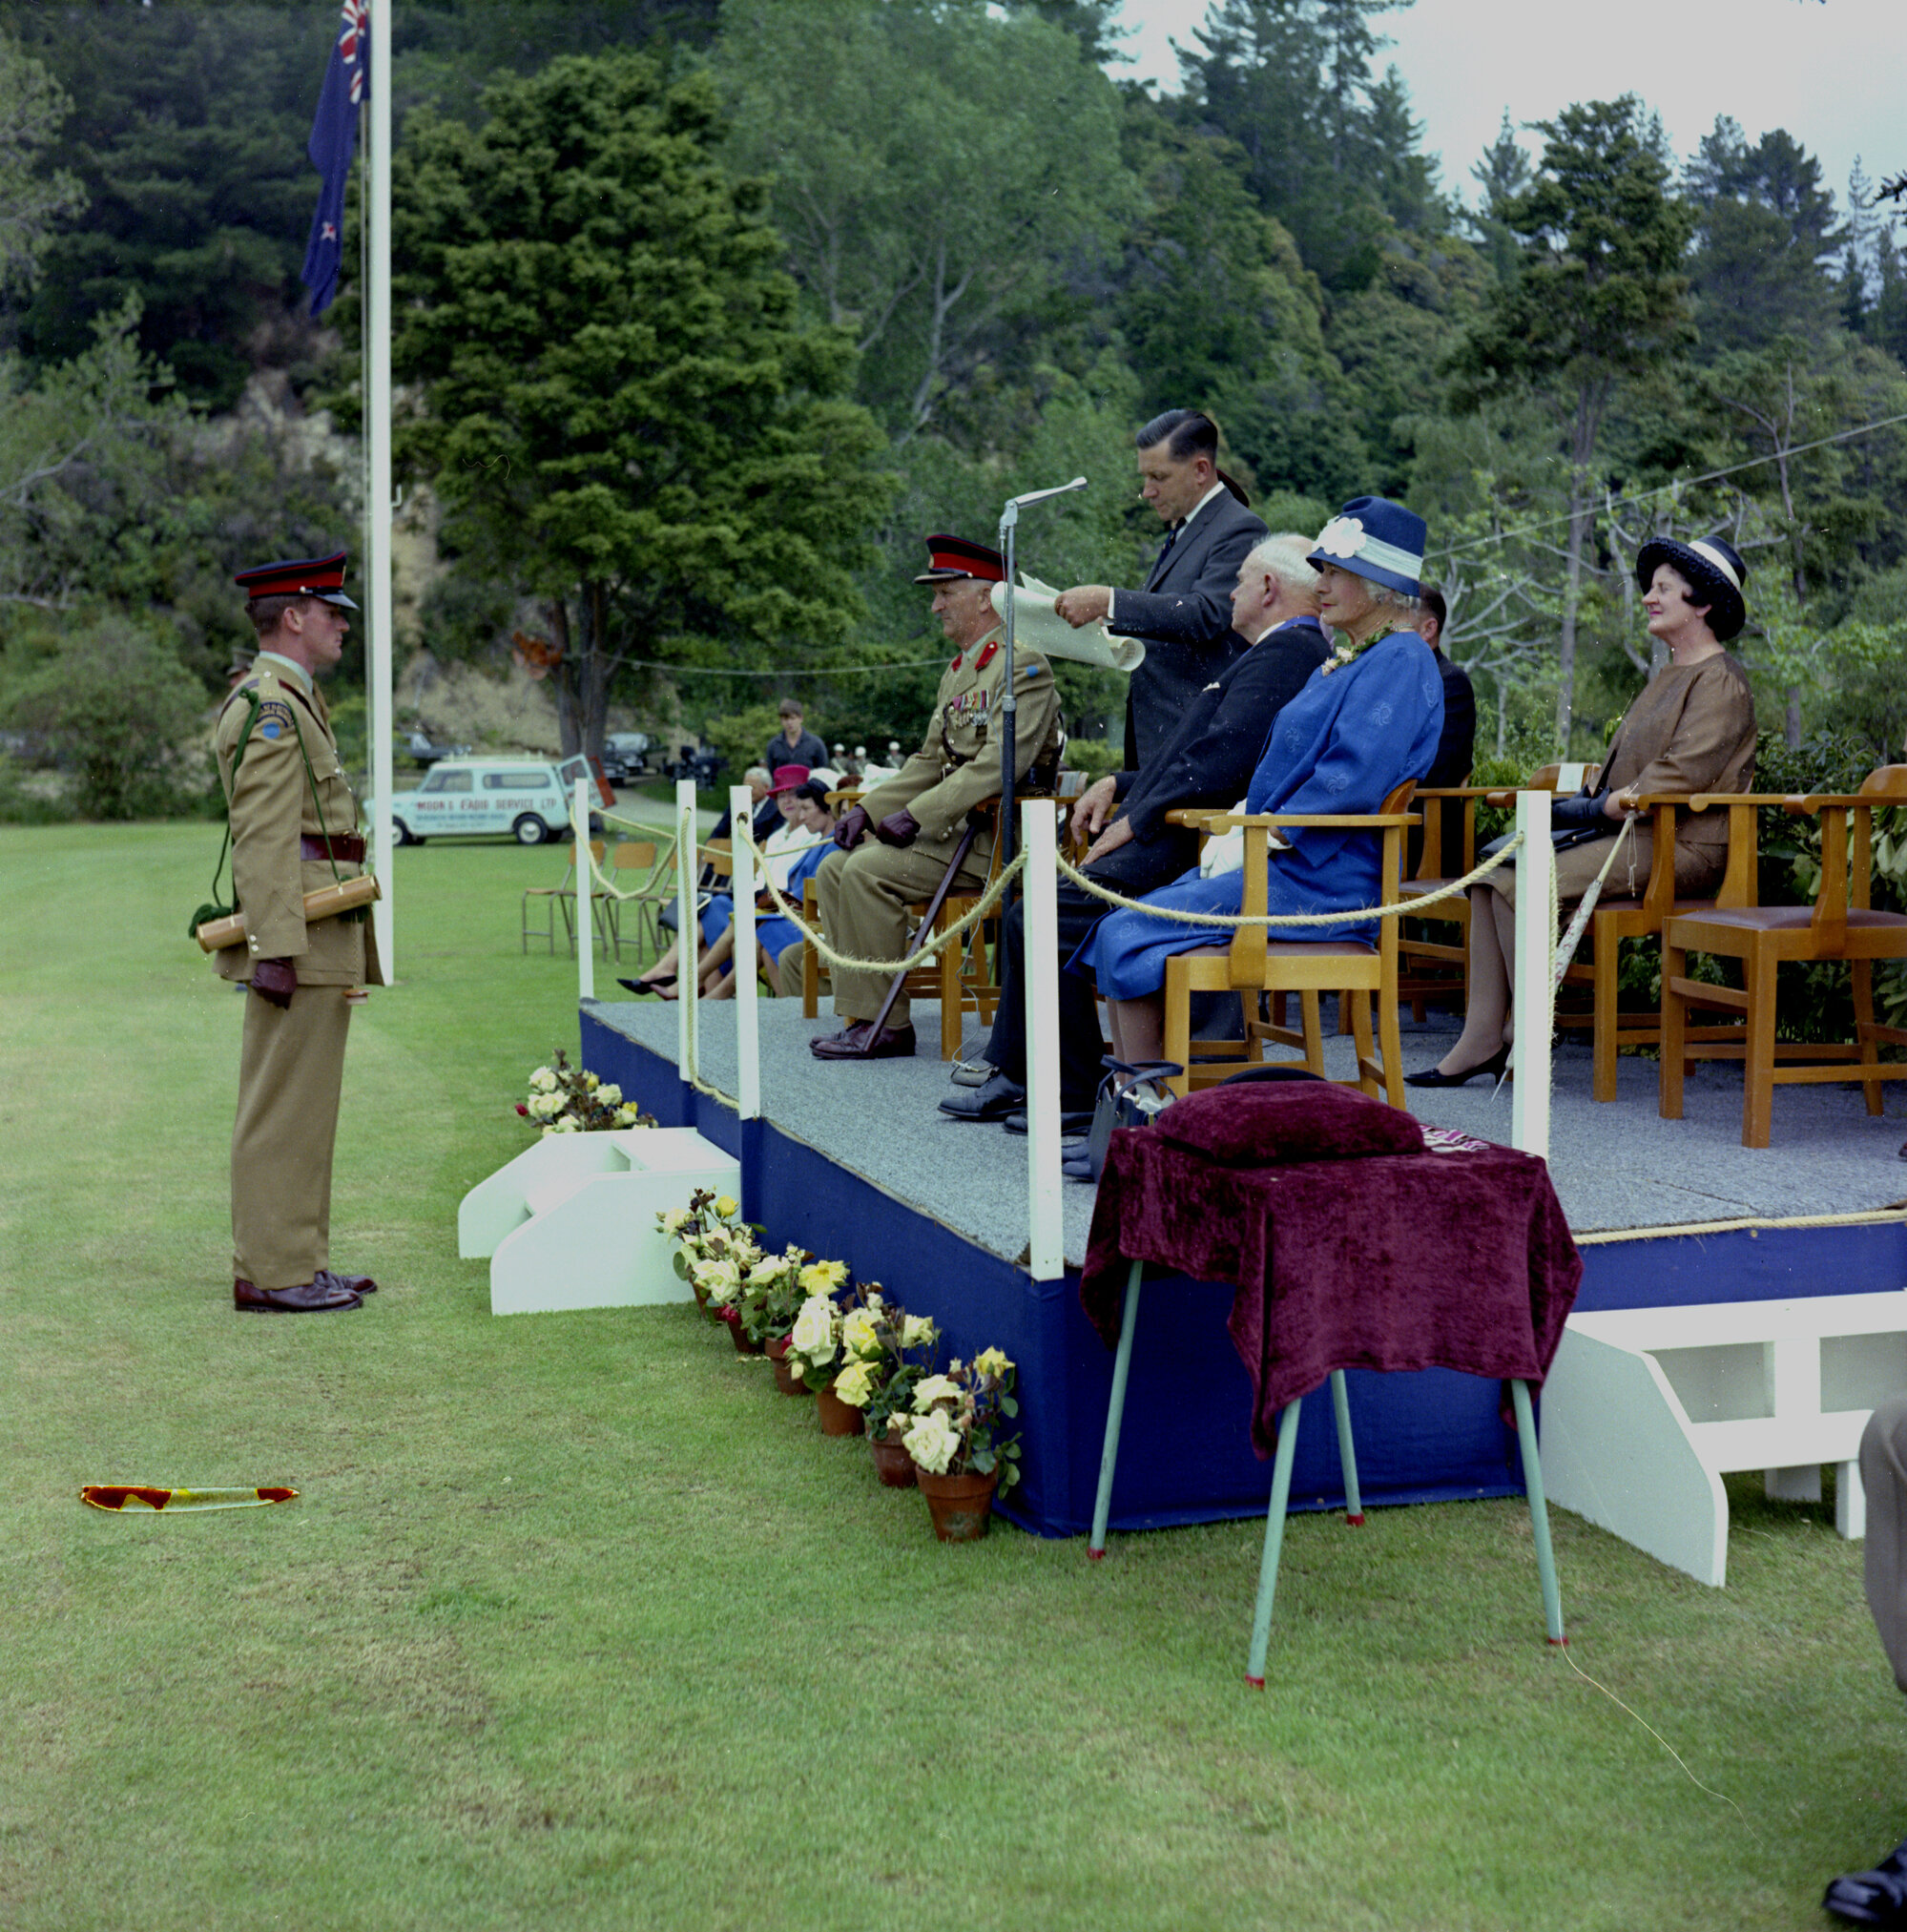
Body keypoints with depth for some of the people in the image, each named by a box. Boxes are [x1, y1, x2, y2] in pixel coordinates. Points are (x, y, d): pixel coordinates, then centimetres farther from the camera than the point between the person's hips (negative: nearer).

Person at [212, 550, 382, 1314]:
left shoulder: (290, 701, 21)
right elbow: (264, 838, -20)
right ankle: (269, 1273, -2)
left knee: (304, 1105, 13)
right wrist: (275, 950, -25)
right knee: (284, 1104, -6)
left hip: (319, 940, 11)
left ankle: (298, 1262, 19)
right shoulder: (269, 706, -12)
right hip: (299, 937, -11)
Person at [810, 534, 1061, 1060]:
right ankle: (860, 1011, -2)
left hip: (996, 840, -10)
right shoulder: (957, 671, 20)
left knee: (868, 871, -24)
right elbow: (929, 762, 22)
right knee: (835, 869, -1)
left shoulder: (1024, 666, -12)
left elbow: (999, 766, -23)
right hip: (953, 828, 10)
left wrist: (916, 817, -23)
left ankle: (886, 1025, -17)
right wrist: (867, 809, 7)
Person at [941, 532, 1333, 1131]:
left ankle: (1074, 1093, -8)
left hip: (1188, 855, -12)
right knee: (1030, 911, 12)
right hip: (1196, 842, 12)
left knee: (1038, 918, -20)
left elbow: (1220, 762, -25)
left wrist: (1134, 821, -17)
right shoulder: (1290, 652, 21)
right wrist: (1119, 785, 16)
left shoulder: (1284, 654, -14)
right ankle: (1012, 1077, 16)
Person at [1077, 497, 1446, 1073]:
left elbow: (1353, 782, -22)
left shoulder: (1402, 662, -11)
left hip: (1318, 886, -10)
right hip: (1279, 862, 10)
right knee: (1116, 932, 0)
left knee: (1128, 939, -17)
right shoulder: (1345, 660, 21)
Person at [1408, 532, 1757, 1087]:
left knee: (1518, 886, -23)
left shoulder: (1721, 682, -7)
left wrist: (1604, 807, -14)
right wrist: (1597, 801, 6)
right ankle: (1482, 1036, -14)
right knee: (1492, 873, -8)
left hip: (1679, 848, -10)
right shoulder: (1668, 676, 24)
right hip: (1630, 834, 10)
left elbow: (1684, 774, -18)